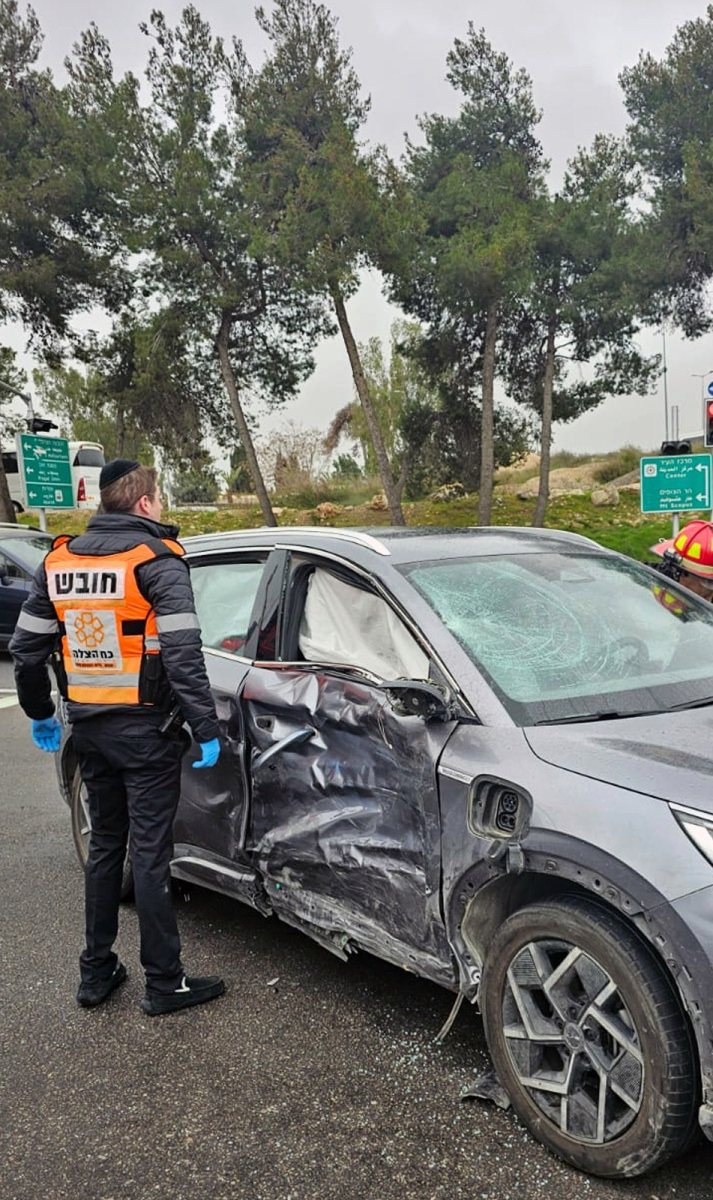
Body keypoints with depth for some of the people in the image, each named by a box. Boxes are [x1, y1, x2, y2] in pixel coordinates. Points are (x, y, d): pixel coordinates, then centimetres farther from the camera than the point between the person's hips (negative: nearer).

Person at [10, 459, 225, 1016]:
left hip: (89, 726, 6)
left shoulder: (60, 560, 7)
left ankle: (96, 971, 27)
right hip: (145, 730, -6)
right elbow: (183, 653, -20)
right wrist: (206, 728, -17)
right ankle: (165, 983, 12)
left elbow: (26, 649, 10)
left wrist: (41, 713, 22)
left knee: (105, 844, 18)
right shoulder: (157, 559, -12)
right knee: (150, 853, 1)